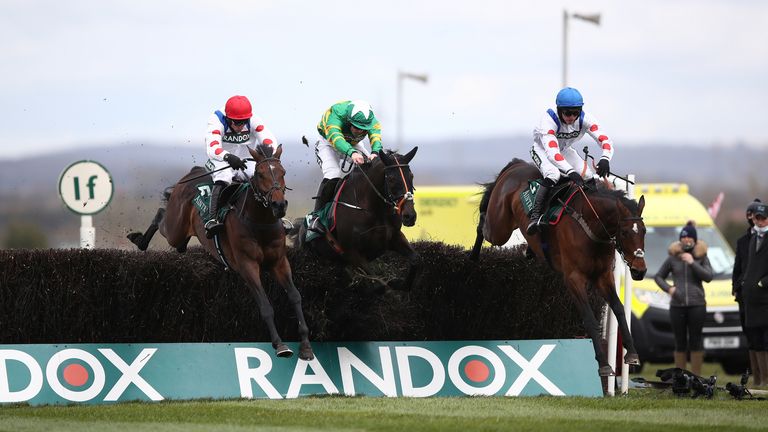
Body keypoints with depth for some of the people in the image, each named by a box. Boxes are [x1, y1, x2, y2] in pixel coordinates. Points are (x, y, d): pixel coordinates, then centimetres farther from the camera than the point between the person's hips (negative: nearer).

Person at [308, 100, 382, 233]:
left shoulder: (371, 120, -26)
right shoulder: (336, 115, -39)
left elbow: (375, 136, -41)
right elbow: (335, 137, -55)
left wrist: (375, 152, -65)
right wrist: (351, 153, -74)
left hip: (354, 145, 5)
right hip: (328, 143, -5)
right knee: (332, 175, -29)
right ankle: (316, 218, -29)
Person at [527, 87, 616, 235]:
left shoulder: (584, 119, -25)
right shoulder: (549, 119, -38)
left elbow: (605, 140, -32)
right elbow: (551, 152, -49)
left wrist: (605, 159, -55)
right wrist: (570, 171, -62)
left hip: (564, 150, 5)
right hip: (542, 149, -5)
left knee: (589, 176, -13)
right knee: (553, 174, -34)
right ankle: (535, 216, -29)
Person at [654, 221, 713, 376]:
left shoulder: (702, 257, 5)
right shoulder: (673, 258, 7)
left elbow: (708, 276, -6)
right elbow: (659, 276, 13)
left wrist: (692, 263, -12)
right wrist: (668, 288, -5)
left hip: (697, 304, -1)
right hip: (677, 304, 1)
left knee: (696, 341, -1)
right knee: (680, 343, 3)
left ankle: (696, 376, 3)